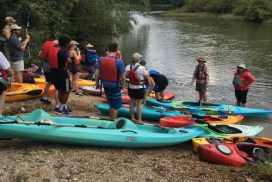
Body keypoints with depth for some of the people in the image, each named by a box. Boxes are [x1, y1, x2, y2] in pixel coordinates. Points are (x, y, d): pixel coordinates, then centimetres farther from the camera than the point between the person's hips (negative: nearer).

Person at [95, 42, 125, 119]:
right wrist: (122, 85, 1)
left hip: (105, 85, 5)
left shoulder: (101, 59, -8)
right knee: (115, 106, 11)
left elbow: (96, 73, -6)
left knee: (111, 104, 26)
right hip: (115, 86, -5)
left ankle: (110, 120, 38)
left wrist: (97, 83, 10)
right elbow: (122, 77, -18)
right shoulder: (119, 61, -20)